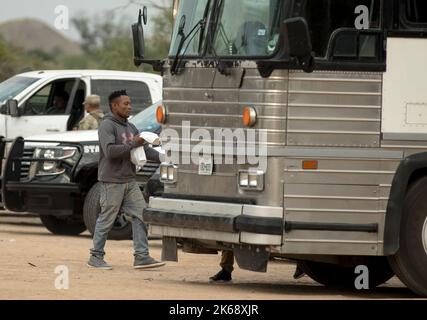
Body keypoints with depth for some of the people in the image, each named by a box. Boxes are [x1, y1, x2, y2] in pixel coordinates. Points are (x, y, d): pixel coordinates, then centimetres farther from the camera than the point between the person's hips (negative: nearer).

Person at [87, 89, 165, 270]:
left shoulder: (130, 127, 16)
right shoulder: (107, 126, -10)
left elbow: (146, 150, 14)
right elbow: (110, 151, -23)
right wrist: (132, 144, -17)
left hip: (130, 181, 8)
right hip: (112, 181, -8)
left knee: (140, 216, -1)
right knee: (106, 220, -2)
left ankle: (141, 256, -2)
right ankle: (96, 257, 8)